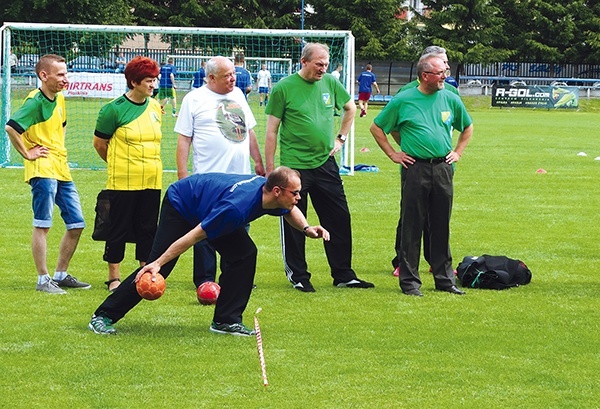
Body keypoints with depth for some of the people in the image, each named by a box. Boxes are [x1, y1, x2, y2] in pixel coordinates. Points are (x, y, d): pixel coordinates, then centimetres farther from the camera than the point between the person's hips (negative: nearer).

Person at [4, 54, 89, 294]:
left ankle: (61, 275, 21)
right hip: (43, 170, -9)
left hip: (62, 170, 9)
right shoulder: (35, 102, -13)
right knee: (42, 225, -5)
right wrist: (27, 154, -17)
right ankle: (43, 280, 0)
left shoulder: (59, 99, 13)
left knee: (76, 224, 9)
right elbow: (11, 127, -25)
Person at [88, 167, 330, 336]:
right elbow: (193, 236, -36)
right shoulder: (237, 207, -41)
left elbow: (290, 211, 11)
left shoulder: (267, 190, -17)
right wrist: (158, 263, -33)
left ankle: (226, 320, 0)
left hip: (207, 205, 8)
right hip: (179, 205, -8)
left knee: (244, 253, -6)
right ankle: (103, 316, -3)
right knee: (155, 271, -12)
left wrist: (305, 228, -9)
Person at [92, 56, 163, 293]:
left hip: (152, 180, 5)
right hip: (123, 182, -5)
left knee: (148, 229, 9)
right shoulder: (115, 109, -10)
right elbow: (99, 143, 0)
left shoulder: (155, 107, 7)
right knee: (119, 230, 2)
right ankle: (114, 278, 10)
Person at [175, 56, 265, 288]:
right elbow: (184, 138, -3)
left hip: (240, 176, 5)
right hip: (208, 177, -5)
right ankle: (204, 280, 5)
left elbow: (248, 131, 22)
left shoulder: (237, 95, 14)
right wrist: (182, 175, -9)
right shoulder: (194, 99, -2)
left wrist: (258, 161, 18)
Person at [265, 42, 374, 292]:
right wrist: (270, 171, -6)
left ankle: (344, 275, 15)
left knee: (339, 220, 5)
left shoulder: (330, 83, 5)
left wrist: (341, 138, 14)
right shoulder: (283, 88, -7)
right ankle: (298, 276, 16)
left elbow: (350, 108, 25)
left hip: (325, 164, 4)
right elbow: (271, 131, -5)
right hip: (294, 167, -4)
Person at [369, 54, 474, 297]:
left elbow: (467, 128, 26)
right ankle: (409, 281, 4)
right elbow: (377, 128, 8)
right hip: (415, 168, -3)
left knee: (441, 226, 9)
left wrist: (458, 152, 15)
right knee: (412, 226, -1)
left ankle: (444, 279, 16)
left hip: (443, 168, 3)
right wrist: (392, 154, 3)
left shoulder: (450, 100, 8)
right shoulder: (403, 101, -2)